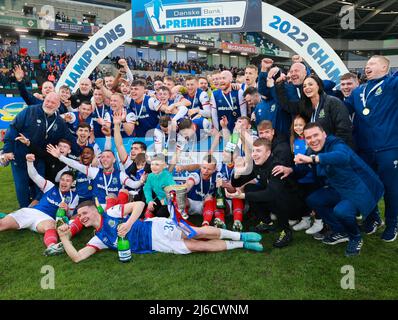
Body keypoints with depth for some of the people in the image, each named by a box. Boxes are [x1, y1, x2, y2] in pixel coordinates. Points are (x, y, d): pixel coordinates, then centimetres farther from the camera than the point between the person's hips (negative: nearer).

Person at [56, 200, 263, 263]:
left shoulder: (111, 213, 0)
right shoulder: (98, 239, 13)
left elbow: (139, 204, -9)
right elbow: (76, 257, 5)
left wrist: (128, 224, -22)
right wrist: (64, 237, -5)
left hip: (155, 228, -3)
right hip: (153, 246, 3)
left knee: (199, 233, -18)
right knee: (197, 246, -9)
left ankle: (237, 235, 1)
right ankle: (241, 245, 0)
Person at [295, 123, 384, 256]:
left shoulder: (336, 145, -23)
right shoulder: (315, 152, 2)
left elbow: (343, 156, -48)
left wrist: (312, 159, -55)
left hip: (362, 189, -9)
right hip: (340, 190, 9)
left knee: (341, 210, -32)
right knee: (313, 200, 2)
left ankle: (356, 238, 2)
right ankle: (341, 232, 15)